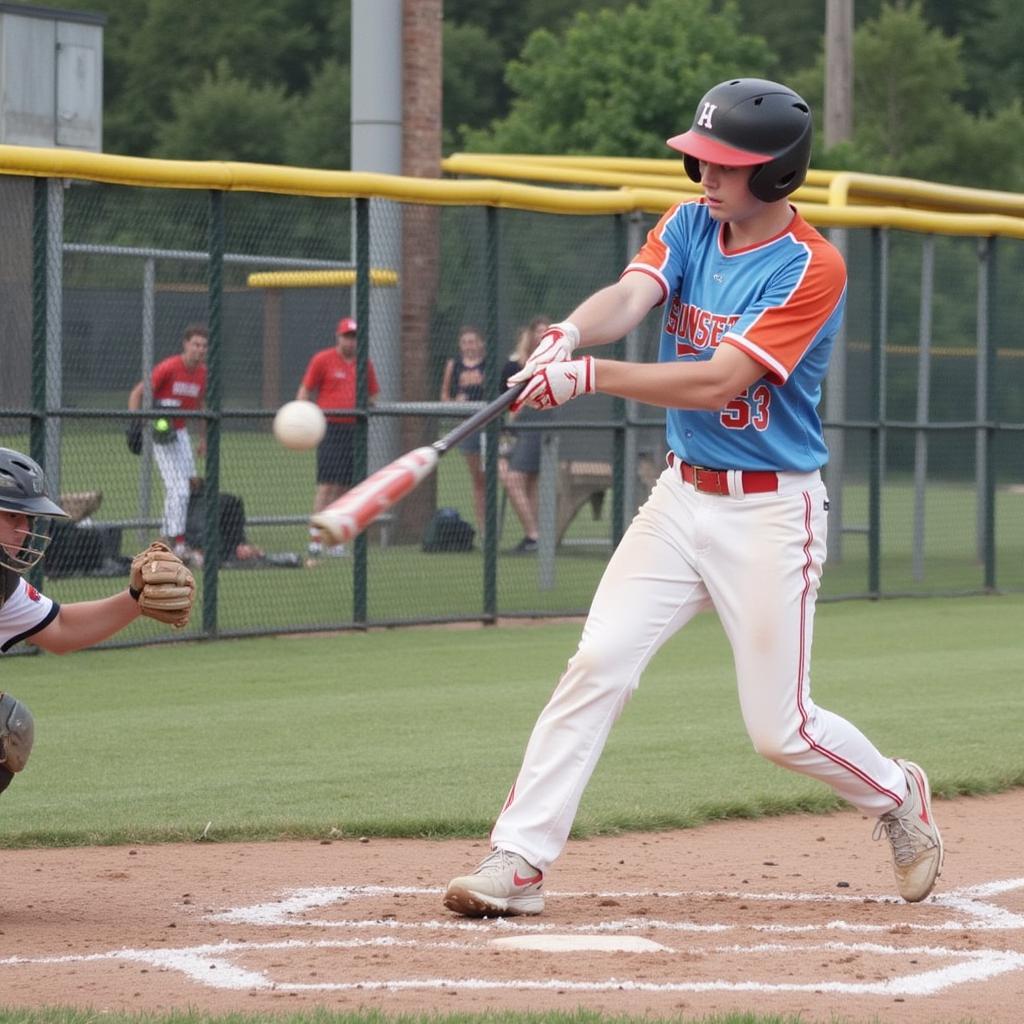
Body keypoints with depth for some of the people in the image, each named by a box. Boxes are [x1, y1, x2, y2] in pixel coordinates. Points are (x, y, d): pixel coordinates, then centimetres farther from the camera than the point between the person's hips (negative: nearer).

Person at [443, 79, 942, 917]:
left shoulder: (812, 268, -16)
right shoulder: (689, 228, 4)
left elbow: (719, 383, -25)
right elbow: (631, 295, -15)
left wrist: (591, 376, -34)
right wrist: (572, 332, -38)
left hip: (773, 511, -5)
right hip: (682, 495, 5)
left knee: (780, 727, 0)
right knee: (597, 665, -10)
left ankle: (898, 799, 29)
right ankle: (517, 863, -10)